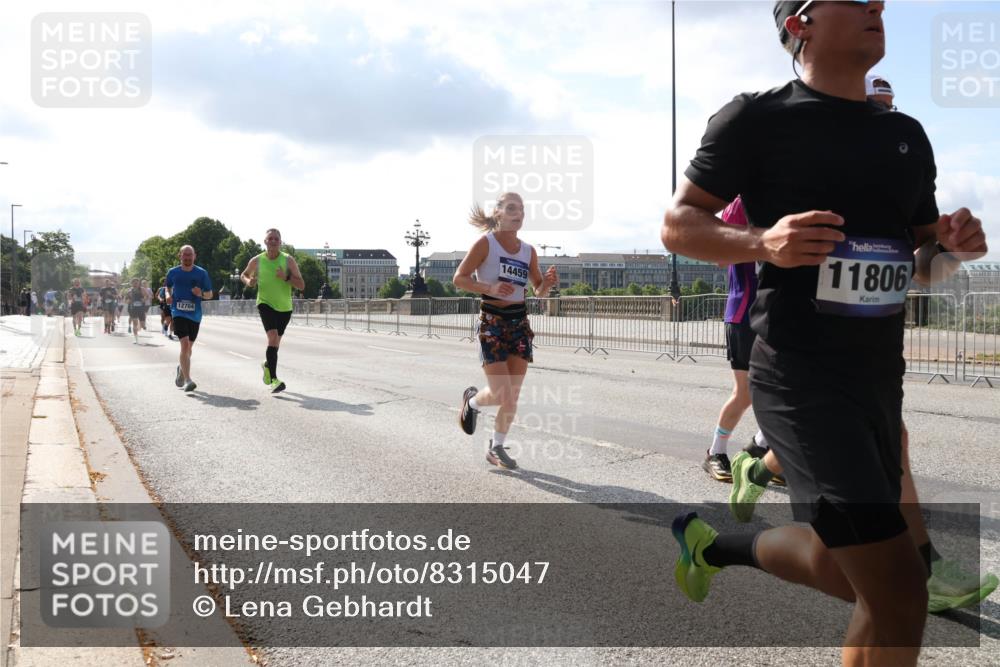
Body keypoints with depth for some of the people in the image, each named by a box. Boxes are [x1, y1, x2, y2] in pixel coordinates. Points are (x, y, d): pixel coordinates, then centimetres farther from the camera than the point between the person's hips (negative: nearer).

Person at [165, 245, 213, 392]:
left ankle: (181, 369, 45)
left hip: (195, 315, 2)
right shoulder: (173, 272, 3)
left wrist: (201, 293, -14)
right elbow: (168, 286, 22)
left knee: (188, 347, 15)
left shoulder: (201, 273, 1)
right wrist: (168, 295, 1)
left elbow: (210, 294, 7)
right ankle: (188, 380, -20)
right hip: (178, 313, -2)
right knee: (185, 344, -19)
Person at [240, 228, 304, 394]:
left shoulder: (288, 260, -5)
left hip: (284, 307, 2)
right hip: (265, 304, -2)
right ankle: (274, 380, -25)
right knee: (273, 337, -23)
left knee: (276, 341, 17)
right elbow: (244, 275, 17)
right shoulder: (257, 261, -2)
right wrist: (248, 281, -6)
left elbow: (301, 285, -8)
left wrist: (286, 277, -24)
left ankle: (267, 365, 49)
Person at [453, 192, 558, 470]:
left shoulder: (528, 251, 8)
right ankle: (472, 400, 26)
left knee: (513, 395, 4)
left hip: (520, 322, 5)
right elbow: (459, 278, -10)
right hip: (492, 322, -5)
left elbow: (540, 292, 14)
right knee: (500, 393, -8)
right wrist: (490, 288, -25)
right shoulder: (485, 243, -7)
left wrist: (548, 282, -9)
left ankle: (496, 447, 22)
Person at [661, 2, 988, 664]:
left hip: (881, 378, 8)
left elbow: (923, 257, 22)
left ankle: (709, 542, 41)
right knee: (899, 591, -14)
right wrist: (763, 243, -22)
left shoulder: (907, 135, 15)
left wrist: (953, 244, -2)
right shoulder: (758, 118, -5)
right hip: (801, 375, -7)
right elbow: (677, 225, -4)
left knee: (845, 572, 17)